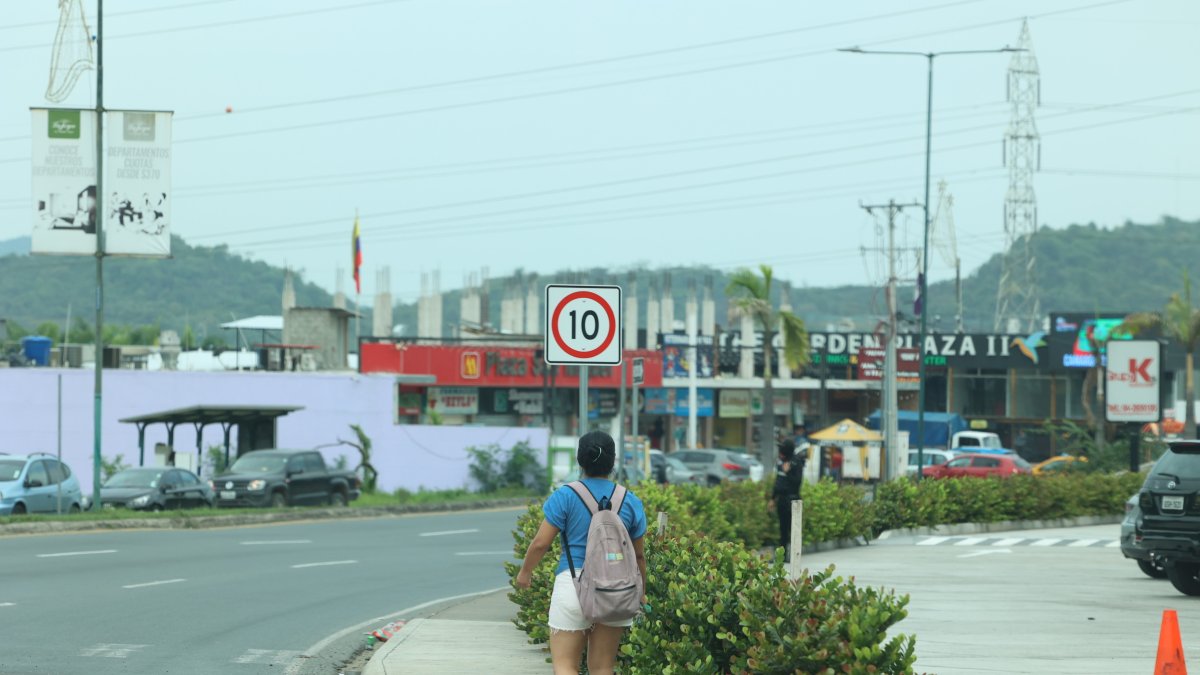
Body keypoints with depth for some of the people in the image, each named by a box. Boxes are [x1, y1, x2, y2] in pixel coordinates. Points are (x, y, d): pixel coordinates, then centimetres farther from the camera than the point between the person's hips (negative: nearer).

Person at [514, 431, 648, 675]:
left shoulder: (565, 496, -4)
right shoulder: (631, 502, 5)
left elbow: (540, 543, -4)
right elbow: (639, 555, 11)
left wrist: (525, 572, 15)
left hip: (573, 583, -3)